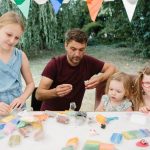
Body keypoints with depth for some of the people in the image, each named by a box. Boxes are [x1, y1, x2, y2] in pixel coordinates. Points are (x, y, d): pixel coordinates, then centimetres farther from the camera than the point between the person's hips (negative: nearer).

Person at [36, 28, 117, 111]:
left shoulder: (88, 62, -6)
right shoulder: (55, 64, -14)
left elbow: (112, 68, 3)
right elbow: (38, 95, -16)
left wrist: (100, 78, -16)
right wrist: (55, 92, -37)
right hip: (50, 113, -3)